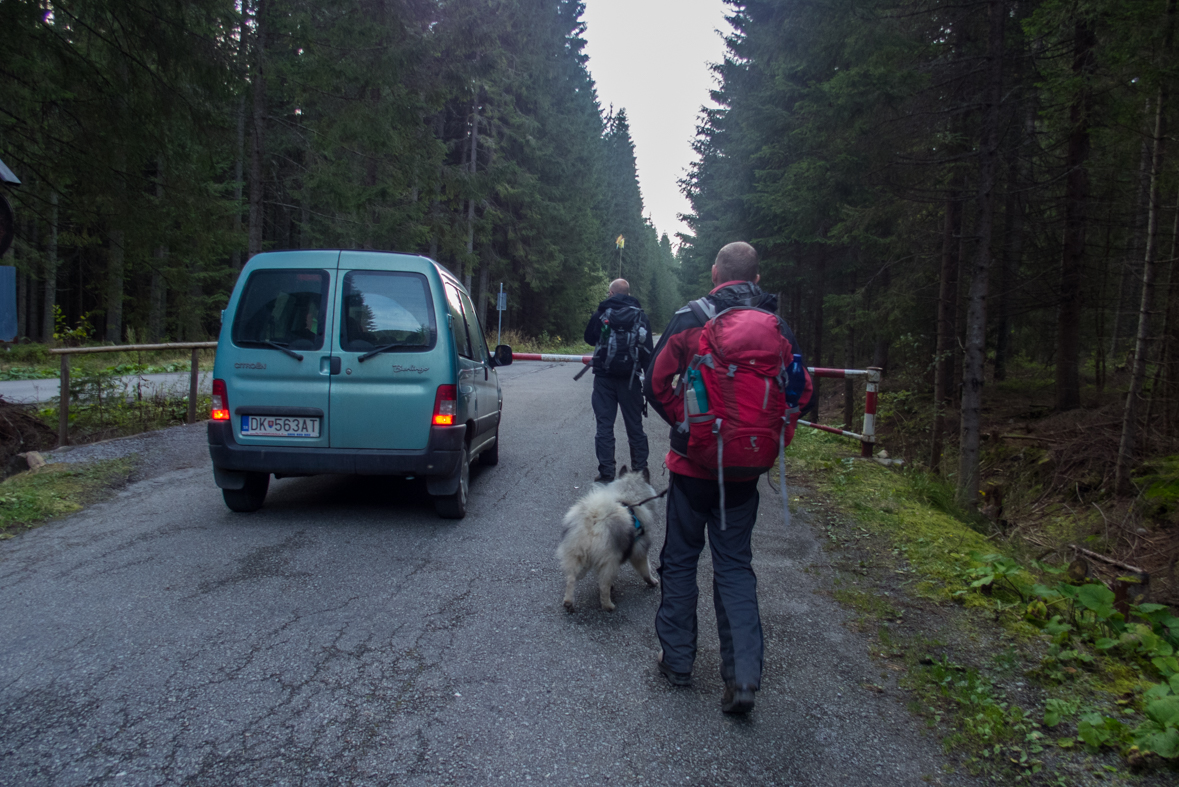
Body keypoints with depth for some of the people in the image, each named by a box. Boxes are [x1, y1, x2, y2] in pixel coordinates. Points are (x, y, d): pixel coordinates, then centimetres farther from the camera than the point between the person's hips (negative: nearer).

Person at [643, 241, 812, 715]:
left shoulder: (689, 320, -7)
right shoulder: (777, 329, 1)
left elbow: (656, 384, -7)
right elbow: (800, 392, 3)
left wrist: (683, 424, 5)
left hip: (693, 464, -2)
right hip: (744, 471, 3)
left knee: (681, 560, 13)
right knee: (735, 566, 11)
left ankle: (677, 659, 24)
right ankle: (744, 676, 3)